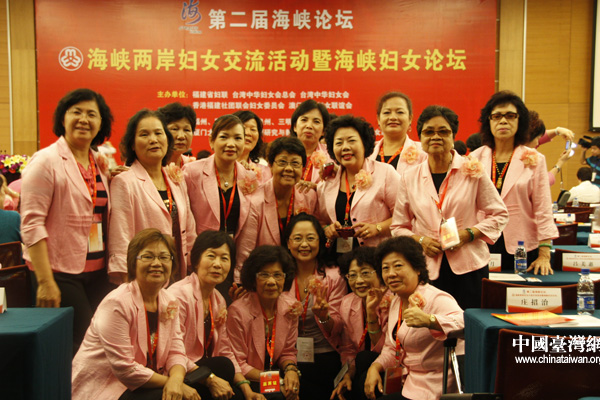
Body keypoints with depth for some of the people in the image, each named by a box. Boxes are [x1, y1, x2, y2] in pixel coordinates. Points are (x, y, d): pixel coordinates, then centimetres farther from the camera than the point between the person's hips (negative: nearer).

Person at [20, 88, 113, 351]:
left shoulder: (100, 162, 12)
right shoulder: (46, 161, -7)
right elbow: (31, 224, -13)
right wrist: (45, 281, -16)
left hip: (97, 274, 6)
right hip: (60, 273, -6)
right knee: (73, 350, -3)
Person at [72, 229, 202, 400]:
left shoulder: (169, 303, 5)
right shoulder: (117, 304, -18)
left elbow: (176, 352, 0)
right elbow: (125, 369, -21)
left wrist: (176, 380, -21)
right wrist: (169, 382, -18)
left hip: (145, 384, 7)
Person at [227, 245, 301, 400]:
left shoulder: (290, 308, -2)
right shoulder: (238, 311, -18)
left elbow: (288, 352, 8)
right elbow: (238, 364, -11)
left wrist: (290, 370, -14)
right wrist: (274, 381, -19)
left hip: (275, 372, 5)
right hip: (246, 381, -5)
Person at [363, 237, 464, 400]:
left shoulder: (436, 299, -20)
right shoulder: (397, 301, 8)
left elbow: (466, 322, -39)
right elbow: (392, 348, 14)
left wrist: (428, 320, -54)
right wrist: (375, 367, -4)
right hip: (406, 377, 8)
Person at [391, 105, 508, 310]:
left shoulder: (472, 171, 2)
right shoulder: (410, 178, 7)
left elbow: (499, 215, 6)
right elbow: (398, 227, 13)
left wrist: (469, 233, -9)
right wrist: (419, 240, -6)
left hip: (469, 266, -1)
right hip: (427, 269, 1)